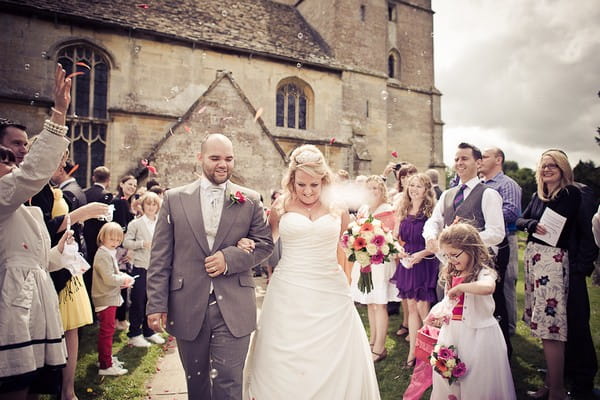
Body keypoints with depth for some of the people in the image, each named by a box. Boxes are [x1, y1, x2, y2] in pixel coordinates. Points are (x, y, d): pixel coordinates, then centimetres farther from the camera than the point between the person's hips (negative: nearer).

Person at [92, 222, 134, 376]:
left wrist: (124, 277, 3)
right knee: (107, 330, -6)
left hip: (111, 297, 11)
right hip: (106, 298, -11)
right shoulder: (103, 255, -18)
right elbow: (109, 278, -26)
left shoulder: (110, 253, 14)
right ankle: (105, 366, 1)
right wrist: (124, 279, -12)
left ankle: (105, 358, 32)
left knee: (106, 330, 19)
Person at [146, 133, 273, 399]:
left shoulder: (250, 200, 2)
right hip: (188, 308, 2)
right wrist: (156, 305, -3)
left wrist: (230, 257, -15)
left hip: (233, 310, -1)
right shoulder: (174, 198, 3)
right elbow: (160, 257, 1)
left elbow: (265, 244, 2)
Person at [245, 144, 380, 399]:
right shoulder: (282, 206, 1)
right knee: (286, 363, 6)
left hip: (330, 295, 1)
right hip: (289, 295, 0)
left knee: (335, 362, 6)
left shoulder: (337, 207, 3)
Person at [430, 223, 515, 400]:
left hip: (477, 334, -7)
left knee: (477, 381, 4)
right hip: (451, 331, 7)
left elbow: (488, 288, -40)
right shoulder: (451, 275, 8)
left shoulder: (483, 273, -16)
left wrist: (459, 287, -30)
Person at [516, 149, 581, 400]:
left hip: (553, 258, -7)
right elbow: (520, 221, 7)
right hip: (533, 256, 7)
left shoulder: (571, 194, -5)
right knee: (543, 323, 12)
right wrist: (532, 225, -12)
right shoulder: (538, 196, 15)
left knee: (550, 323, -6)